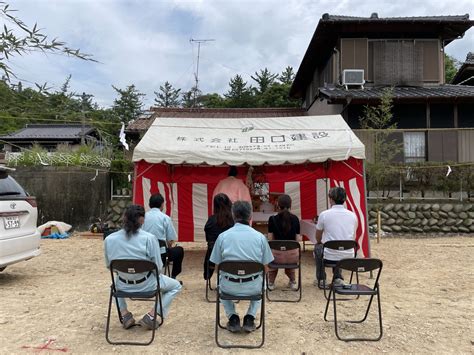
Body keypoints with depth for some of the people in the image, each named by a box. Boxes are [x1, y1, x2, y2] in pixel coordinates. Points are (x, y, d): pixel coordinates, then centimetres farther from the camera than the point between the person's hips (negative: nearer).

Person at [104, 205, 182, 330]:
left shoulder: (109, 239, -9)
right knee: (176, 286, 22)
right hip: (146, 285, -4)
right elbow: (158, 268, -15)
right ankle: (150, 316, 7)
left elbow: (109, 266, 4)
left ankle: (125, 314, 21)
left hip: (123, 286, 4)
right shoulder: (149, 238, -21)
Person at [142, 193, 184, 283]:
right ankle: (173, 277, 27)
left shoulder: (143, 216, 2)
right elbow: (171, 240, -6)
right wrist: (171, 245, 18)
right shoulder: (165, 217, -6)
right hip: (161, 253, -4)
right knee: (179, 250, 23)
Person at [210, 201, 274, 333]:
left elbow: (217, 266, 1)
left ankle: (233, 318, 24)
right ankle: (250, 318, 23)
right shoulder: (260, 236, -5)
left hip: (230, 287, 0)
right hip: (253, 287, 0)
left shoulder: (223, 236, -6)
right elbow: (265, 268, 0)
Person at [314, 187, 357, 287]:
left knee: (317, 248, 30)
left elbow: (318, 239, 7)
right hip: (348, 257, 4)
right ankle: (338, 278, 25)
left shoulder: (324, 214, -9)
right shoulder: (353, 215, 1)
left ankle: (320, 279, 36)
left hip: (330, 257, -3)